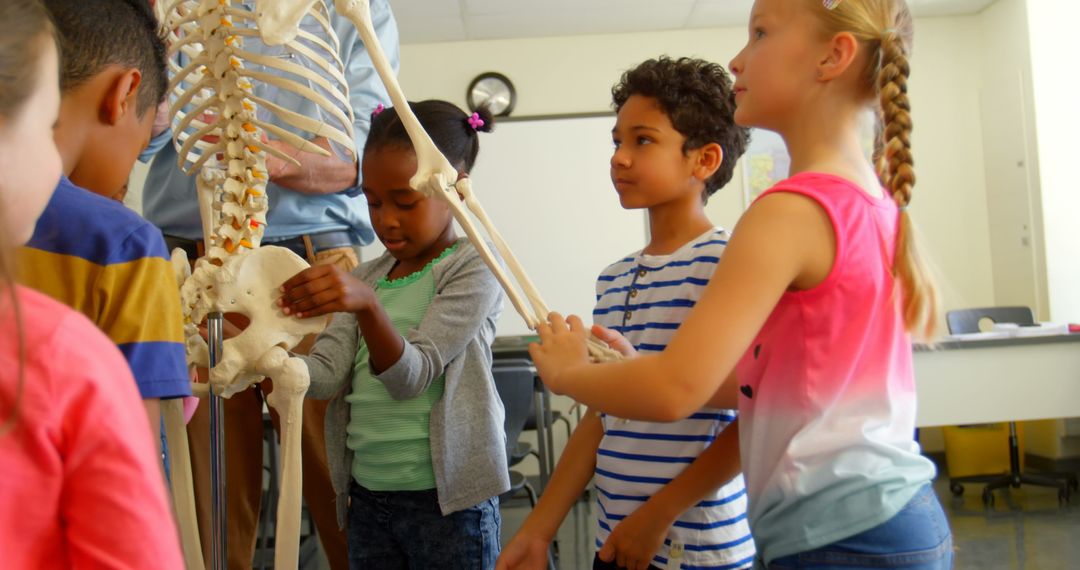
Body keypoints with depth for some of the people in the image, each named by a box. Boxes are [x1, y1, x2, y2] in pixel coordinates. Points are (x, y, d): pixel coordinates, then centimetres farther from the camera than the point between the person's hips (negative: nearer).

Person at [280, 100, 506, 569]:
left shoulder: (471, 269, -9)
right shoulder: (367, 276, 10)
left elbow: (410, 377, -19)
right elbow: (326, 373, -1)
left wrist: (368, 304, -34)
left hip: (445, 500, -5)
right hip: (367, 495, 6)